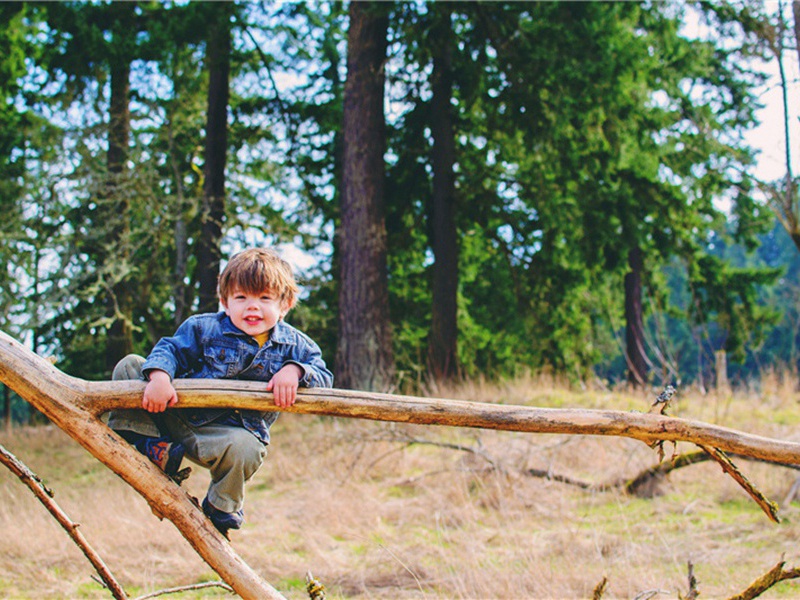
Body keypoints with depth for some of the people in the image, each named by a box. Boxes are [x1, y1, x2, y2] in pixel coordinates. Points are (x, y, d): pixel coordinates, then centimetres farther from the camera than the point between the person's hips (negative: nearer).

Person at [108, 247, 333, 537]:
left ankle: (220, 509, -7)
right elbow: (171, 349, -2)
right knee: (130, 366, -8)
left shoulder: (295, 345, 2)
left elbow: (323, 377, 0)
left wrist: (294, 371, -23)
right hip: (176, 413, 1)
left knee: (244, 449, -38)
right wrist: (159, 376, -25)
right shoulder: (205, 328, -1)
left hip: (230, 429, -1)